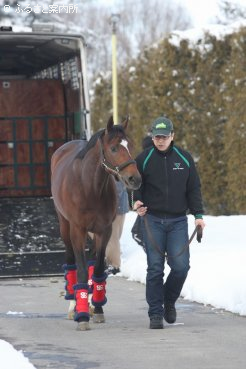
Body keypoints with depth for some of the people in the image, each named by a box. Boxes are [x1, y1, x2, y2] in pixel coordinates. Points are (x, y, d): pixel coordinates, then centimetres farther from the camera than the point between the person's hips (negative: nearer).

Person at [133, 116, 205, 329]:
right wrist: (137, 201, -12)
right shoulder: (144, 159, 1)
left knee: (181, 266, -8)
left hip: (178, 221, 1)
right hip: (152, 220, -1)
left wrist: (198, 214, 0)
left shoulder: (184, 158, 5)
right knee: (155, 268, -3)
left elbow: (194, 188, 9)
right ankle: (156, 314, 5)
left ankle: (169, 301, 19)